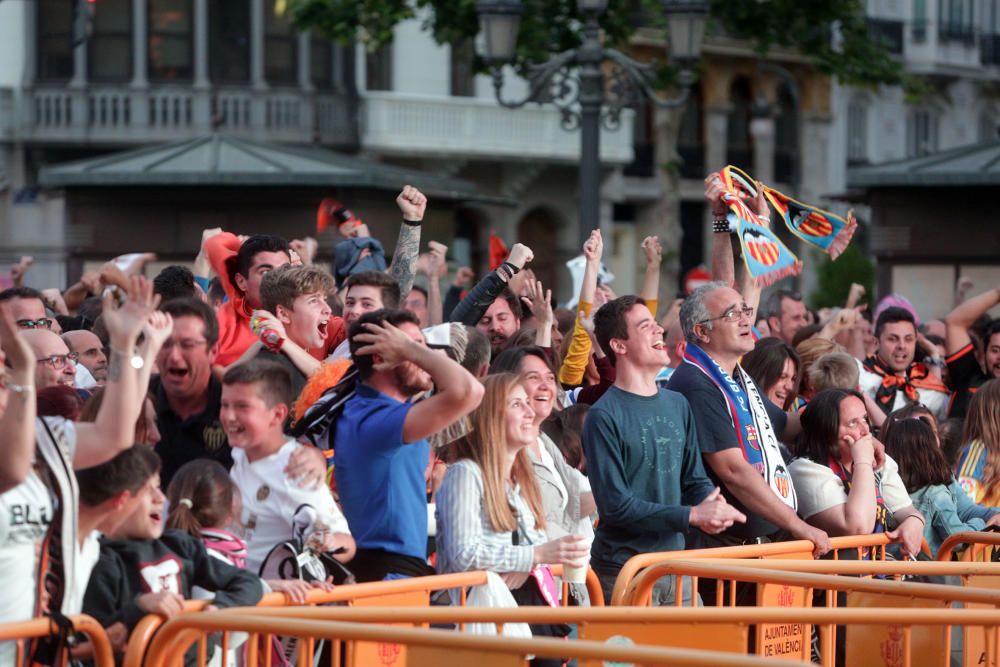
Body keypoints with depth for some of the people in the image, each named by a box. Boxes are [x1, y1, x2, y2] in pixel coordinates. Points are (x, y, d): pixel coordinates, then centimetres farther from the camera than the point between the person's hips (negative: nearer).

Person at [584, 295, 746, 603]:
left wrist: (711, 504, -9)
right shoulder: (604, 416, -11)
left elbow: (695, 479, 14)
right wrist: (692, 515, -17)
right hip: (624, 569, -6)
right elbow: (615, 505, -16)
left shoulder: (677, 404, 12)